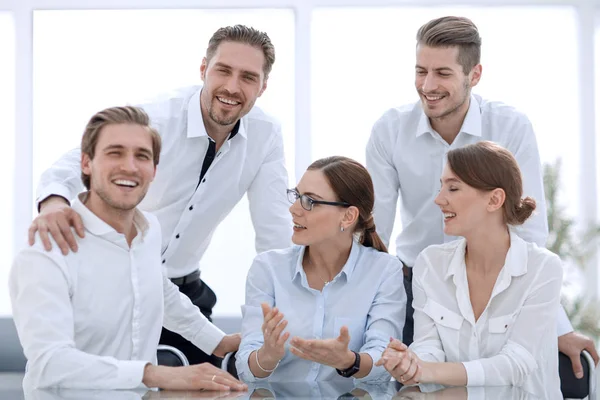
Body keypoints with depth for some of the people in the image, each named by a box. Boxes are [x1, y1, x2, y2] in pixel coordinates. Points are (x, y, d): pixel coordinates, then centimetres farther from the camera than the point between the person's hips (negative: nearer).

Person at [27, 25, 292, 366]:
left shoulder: (266, 135, -7)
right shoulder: (155, 119, -20)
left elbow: (275, 232, -5)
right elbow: (74, 166, -31)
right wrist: (54, 202, -54)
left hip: (185, 287, 4)